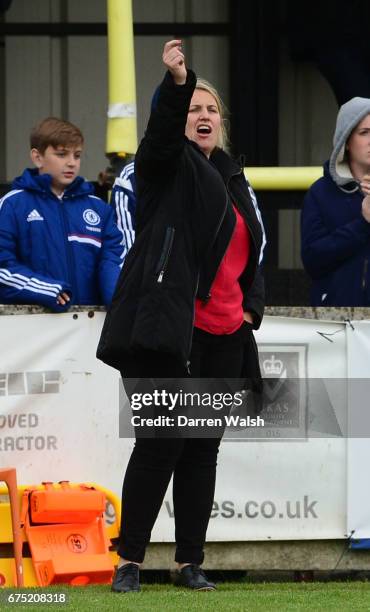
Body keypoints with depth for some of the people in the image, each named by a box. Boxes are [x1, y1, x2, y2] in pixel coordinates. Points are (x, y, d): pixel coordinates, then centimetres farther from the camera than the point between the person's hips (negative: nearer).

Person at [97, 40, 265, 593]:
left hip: (223, 339, 7)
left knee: (203, 451, 8)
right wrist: (176, 83, -43)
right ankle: (129, 562, -4)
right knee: (160, 446, -10)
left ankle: (190, 563, 15)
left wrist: (251, 308, 11)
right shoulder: (167, 165, 0)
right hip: (166, 331, -6)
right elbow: (162, 133, -24)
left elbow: (252, 253, 26)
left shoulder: (233, 181, 19)